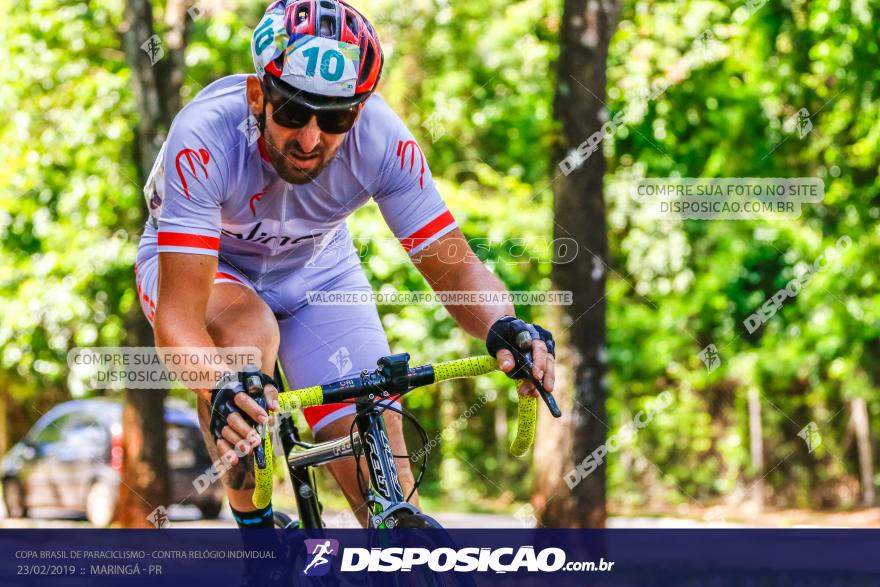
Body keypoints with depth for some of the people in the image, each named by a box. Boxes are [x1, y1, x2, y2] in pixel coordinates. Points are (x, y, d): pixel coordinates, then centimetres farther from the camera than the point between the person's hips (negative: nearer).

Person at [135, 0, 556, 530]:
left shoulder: (383, 140, -30)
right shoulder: (205, 137, -38)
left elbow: (452, 263, -23)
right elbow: (177, 313, -42)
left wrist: (503, 325, -45)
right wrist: (219, 387, -63)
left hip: (316, 269, 2)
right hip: (202, 266, -2)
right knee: (247, 331, -37)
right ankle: (251, 523, -16)